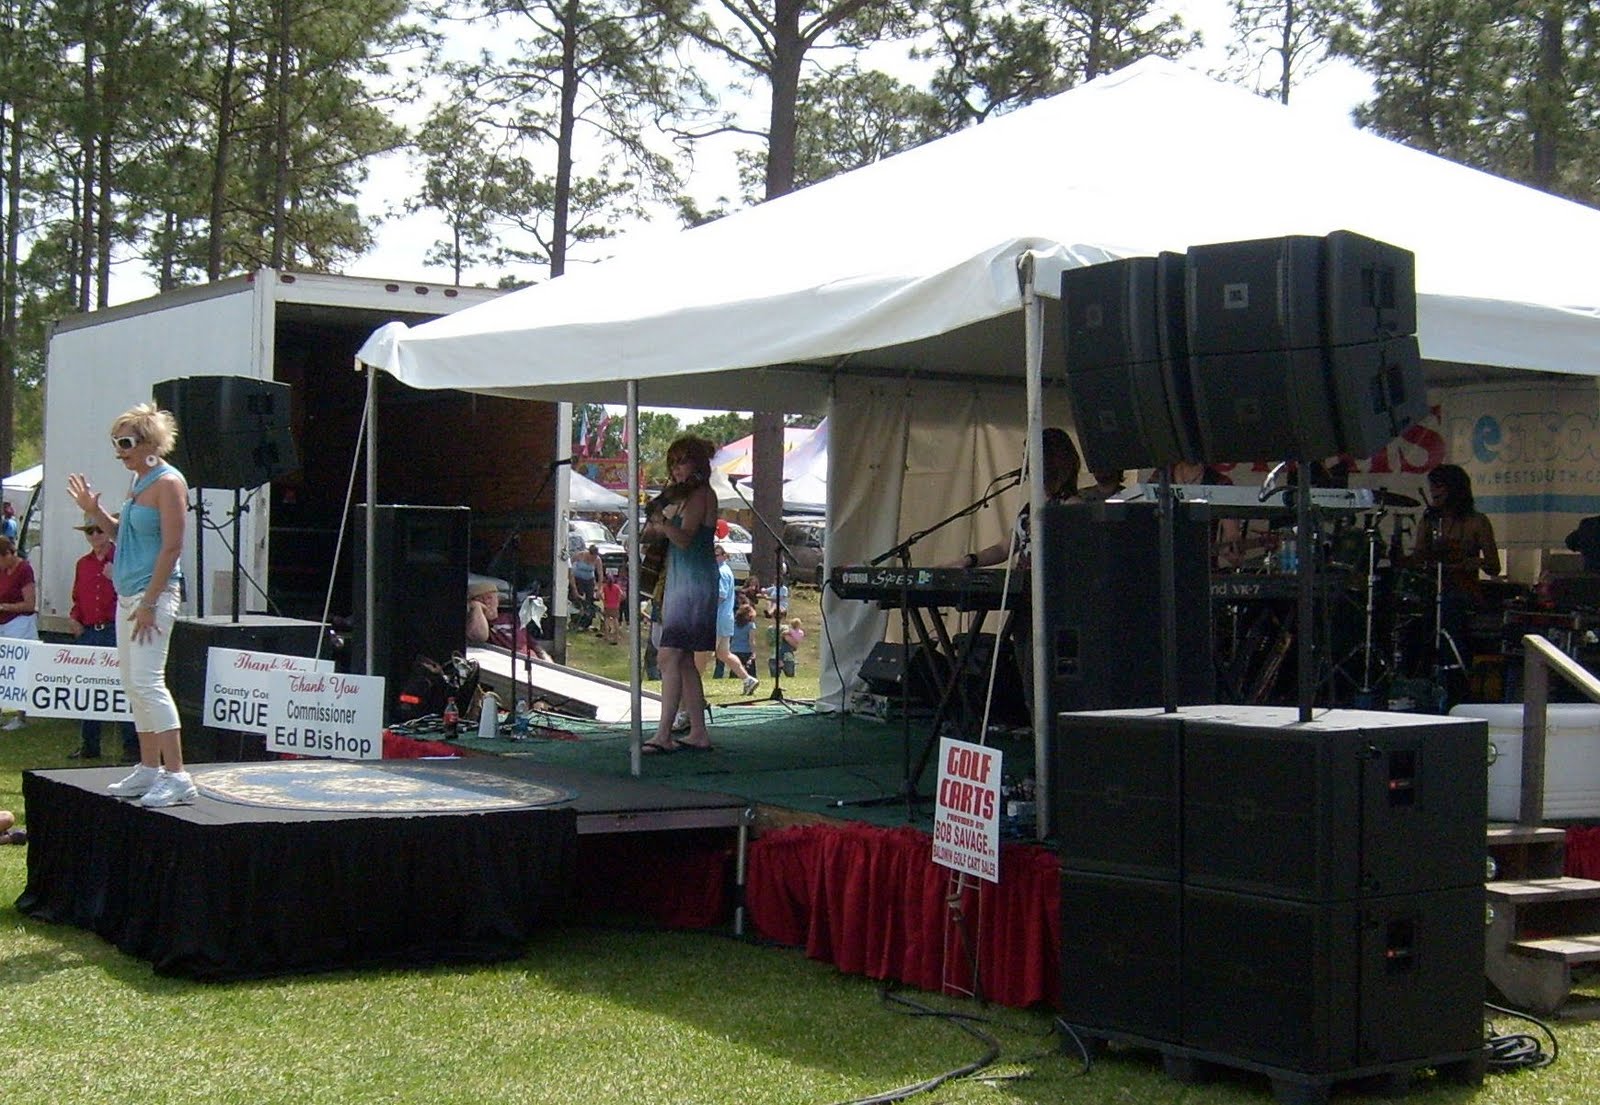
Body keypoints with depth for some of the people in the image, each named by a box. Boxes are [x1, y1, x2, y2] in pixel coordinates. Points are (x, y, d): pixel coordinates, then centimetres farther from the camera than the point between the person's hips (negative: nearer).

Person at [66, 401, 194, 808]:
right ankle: (149, 769, 20)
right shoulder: (138, 482, 15)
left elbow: (172, 547, -17)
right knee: (133, 684, 12)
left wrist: (149, 603, -20)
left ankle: (177, 776, -17)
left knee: (147, 681, -15)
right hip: (128, 593, 10)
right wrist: (94, 510, 12)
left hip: (154, 593, -10)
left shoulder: (168, 483, -12)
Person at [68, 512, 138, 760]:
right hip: (88, 633, 5)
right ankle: (89, 746, 15)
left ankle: (132, 744, -1)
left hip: (116, 630, -5)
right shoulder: (83, 564, 16)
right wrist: (75, 619, 8)